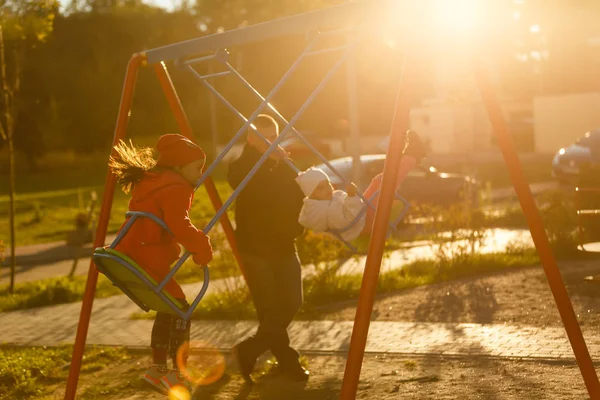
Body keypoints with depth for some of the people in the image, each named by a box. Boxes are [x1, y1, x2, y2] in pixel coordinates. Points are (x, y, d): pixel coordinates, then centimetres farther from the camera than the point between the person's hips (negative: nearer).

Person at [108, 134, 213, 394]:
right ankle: (178, 374, -3)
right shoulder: (176, 188, -13)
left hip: (133, 256, 11)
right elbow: (179, 226, -26)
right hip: (146, 261, -11)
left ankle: (158, 368, 27)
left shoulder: (152, 181, 18)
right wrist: (201, 246, -17)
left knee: (168, 309, 21)